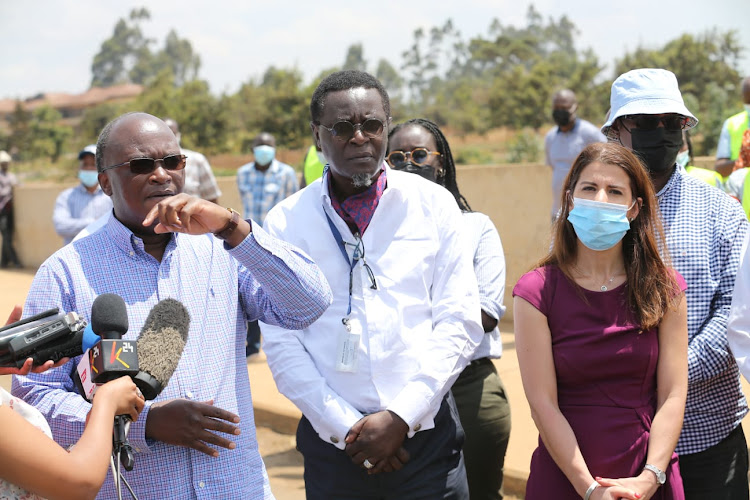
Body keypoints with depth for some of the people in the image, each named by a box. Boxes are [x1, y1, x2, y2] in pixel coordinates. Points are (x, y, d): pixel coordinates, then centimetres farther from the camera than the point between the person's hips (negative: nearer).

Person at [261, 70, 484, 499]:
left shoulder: (434, 204, 1)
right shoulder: (286, 222, 0)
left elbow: (460, 321, -3)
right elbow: (282, 343, -2)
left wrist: (401, 415, -9)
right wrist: (346, 427, -8)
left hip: (426, 435, 0)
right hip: (333, 443, 0)